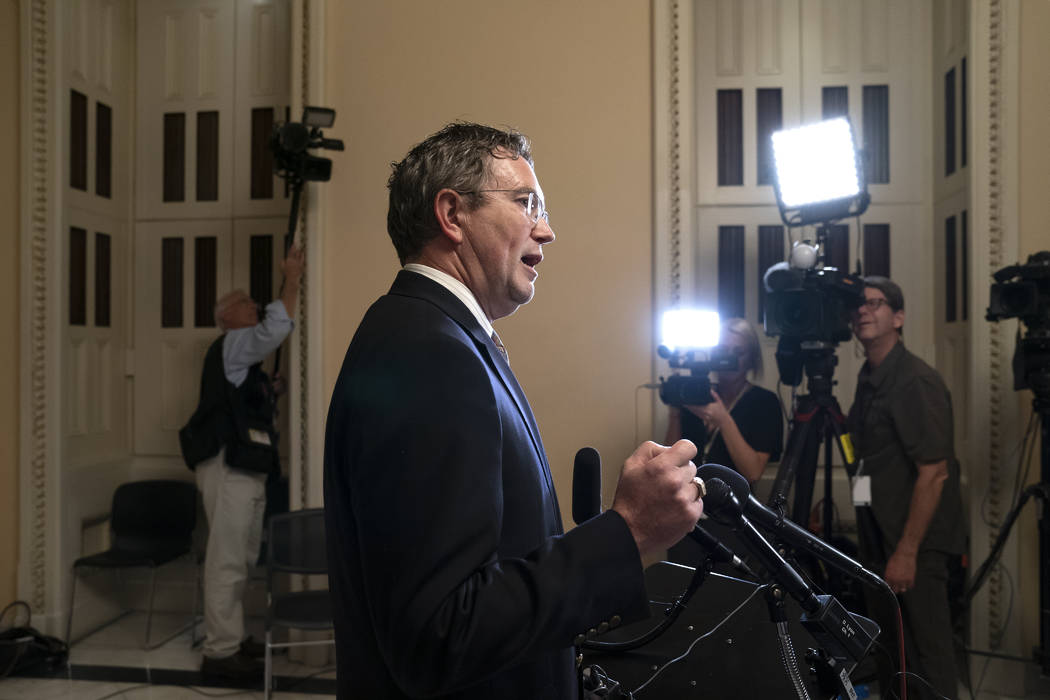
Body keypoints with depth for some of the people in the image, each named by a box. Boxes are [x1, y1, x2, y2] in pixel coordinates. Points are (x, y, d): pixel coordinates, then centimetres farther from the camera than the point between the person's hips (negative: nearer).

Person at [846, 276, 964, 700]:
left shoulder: (916, 382, -16)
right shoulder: (868, 379, 9)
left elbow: (934, 472, -20)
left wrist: (907, 553, -20)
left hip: (915, 544, -8)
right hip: (879, 539, 8)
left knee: (926, 658, 1)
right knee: (888, 653, 17)